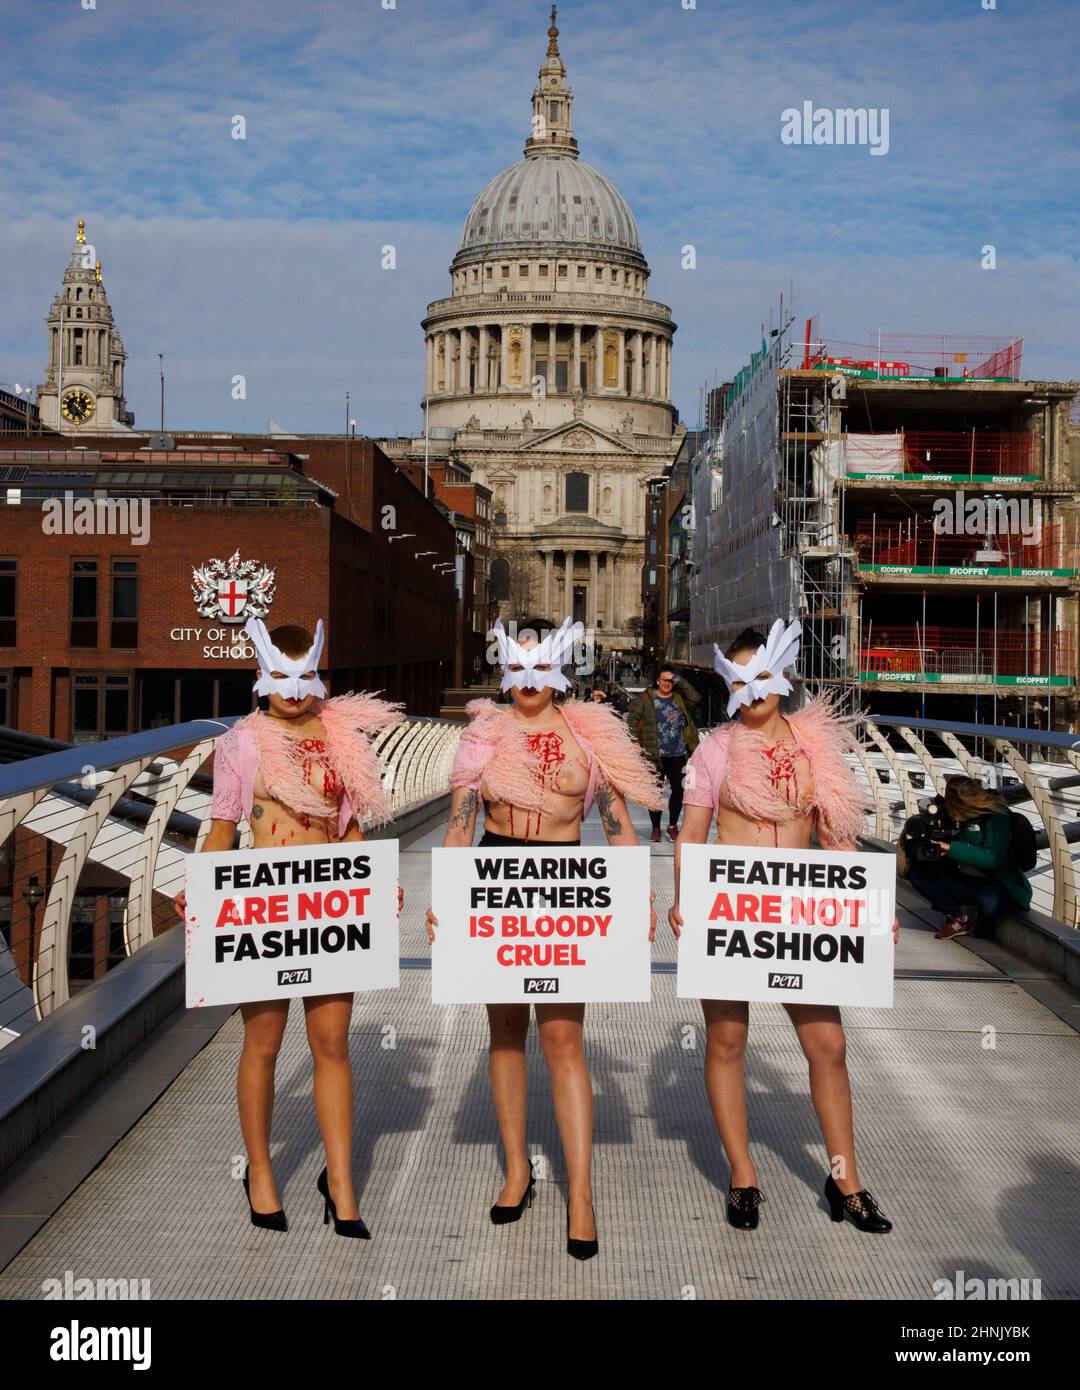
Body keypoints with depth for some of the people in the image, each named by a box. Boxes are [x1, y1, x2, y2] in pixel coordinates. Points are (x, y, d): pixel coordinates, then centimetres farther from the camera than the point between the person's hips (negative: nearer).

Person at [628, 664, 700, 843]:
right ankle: (655, 828, 15)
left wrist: (679, 681, -11)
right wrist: (635, 740, -6)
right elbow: (632, 719, 2)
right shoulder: (646, 698, 1)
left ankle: (673, 825, 22)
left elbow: (695, 698, -11)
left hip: (678, 755, 2)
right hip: (655, 755, -2)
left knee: (678, 789, 5)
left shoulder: (679, 697, 7)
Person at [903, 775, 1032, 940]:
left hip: (1000, 885, -6)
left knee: (988, 902, -40)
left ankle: (981, 923, -1)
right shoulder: (954, 815, 2)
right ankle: (958, 919, -5)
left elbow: (993, 859, -27)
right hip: (966, 882, 6)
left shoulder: (996, 816, -17)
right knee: (917, 871, -9)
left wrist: (952, 849, -30)